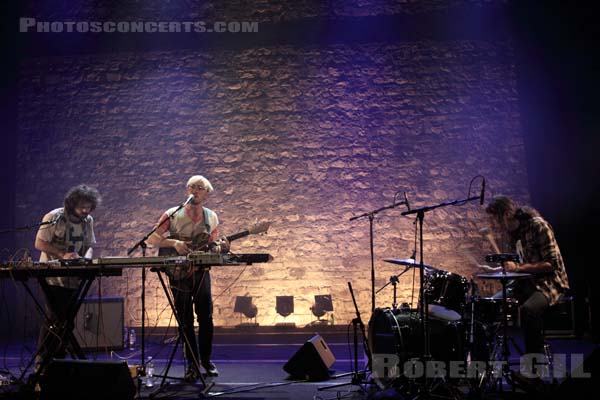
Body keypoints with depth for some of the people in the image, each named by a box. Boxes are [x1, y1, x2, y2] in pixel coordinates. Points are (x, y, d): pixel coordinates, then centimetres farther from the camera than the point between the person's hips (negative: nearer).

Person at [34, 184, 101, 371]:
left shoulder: (88, 221, 7)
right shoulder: (54, 218, -11)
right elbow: (39, 243, -12)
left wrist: (86, 257, -10)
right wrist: (63, 255, -23)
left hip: (73, 278, 6)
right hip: (52, 277, -6)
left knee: (68, 320, 7)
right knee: (55, 318, -11)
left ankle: (59, 360, 17)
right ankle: (42, 361, -1)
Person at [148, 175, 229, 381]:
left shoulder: (211, 217, 7)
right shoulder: (172, 215, -1)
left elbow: (213, 246, 12)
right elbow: (152, 238, -3)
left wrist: (219, 247, -11)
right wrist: (174, 243, -17)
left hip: (200, 272, 2)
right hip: (178, 272, -2)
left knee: (206, 318, 0)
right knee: (186, 321, 2)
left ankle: (206, 360, 17)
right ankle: (193, 364, 13)